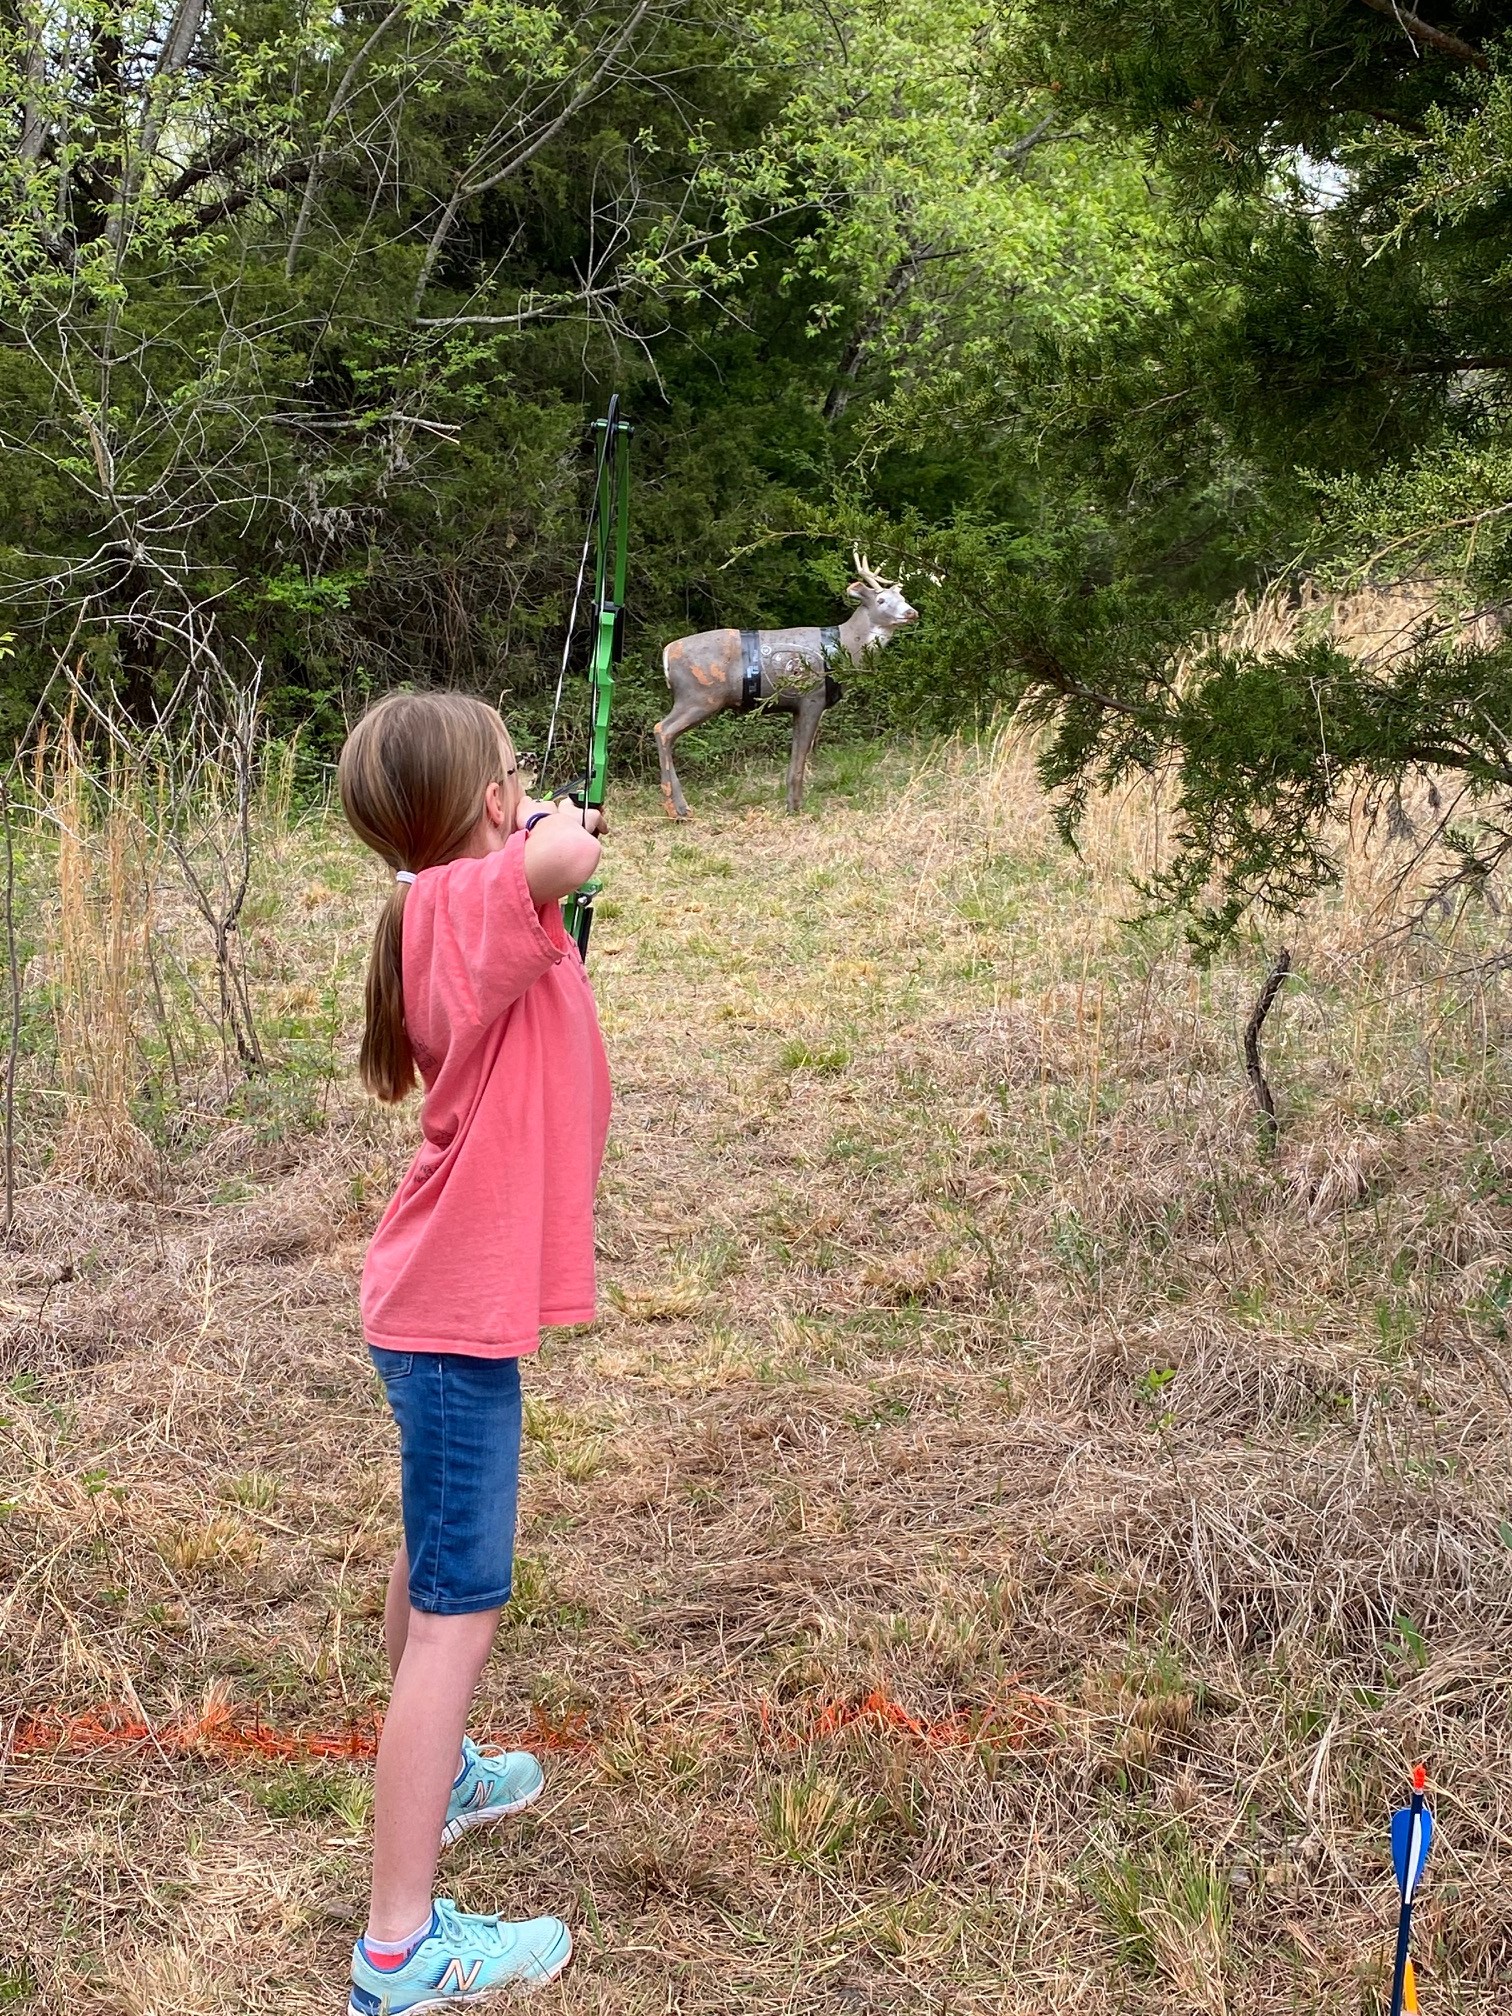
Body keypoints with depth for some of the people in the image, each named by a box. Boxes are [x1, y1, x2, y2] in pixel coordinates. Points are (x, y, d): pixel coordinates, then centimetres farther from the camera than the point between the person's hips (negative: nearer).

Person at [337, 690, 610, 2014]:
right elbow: (558, 858, -41)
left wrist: (548, 850, 22)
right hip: (459, 1314, -10)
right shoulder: (466, 900, -20)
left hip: (441, 1304, 10)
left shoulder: (447, 908, 6)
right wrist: (558, 832, -20)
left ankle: (435, 1777, 49)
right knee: (461, 1612, -6)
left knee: (435, 1560, 27)